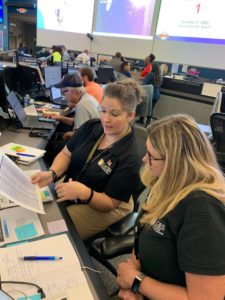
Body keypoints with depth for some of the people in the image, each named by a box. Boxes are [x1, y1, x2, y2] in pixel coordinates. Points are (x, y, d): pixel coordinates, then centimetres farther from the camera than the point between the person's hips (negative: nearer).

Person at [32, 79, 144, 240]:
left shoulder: (130, 158, -26)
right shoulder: (91, 127, -7)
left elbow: (110, 203, -21)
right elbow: (66, 154, 0)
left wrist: (85, 193, -41)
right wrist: (51, 173, -21)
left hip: (101, 207, -6)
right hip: (69, 191, 6)